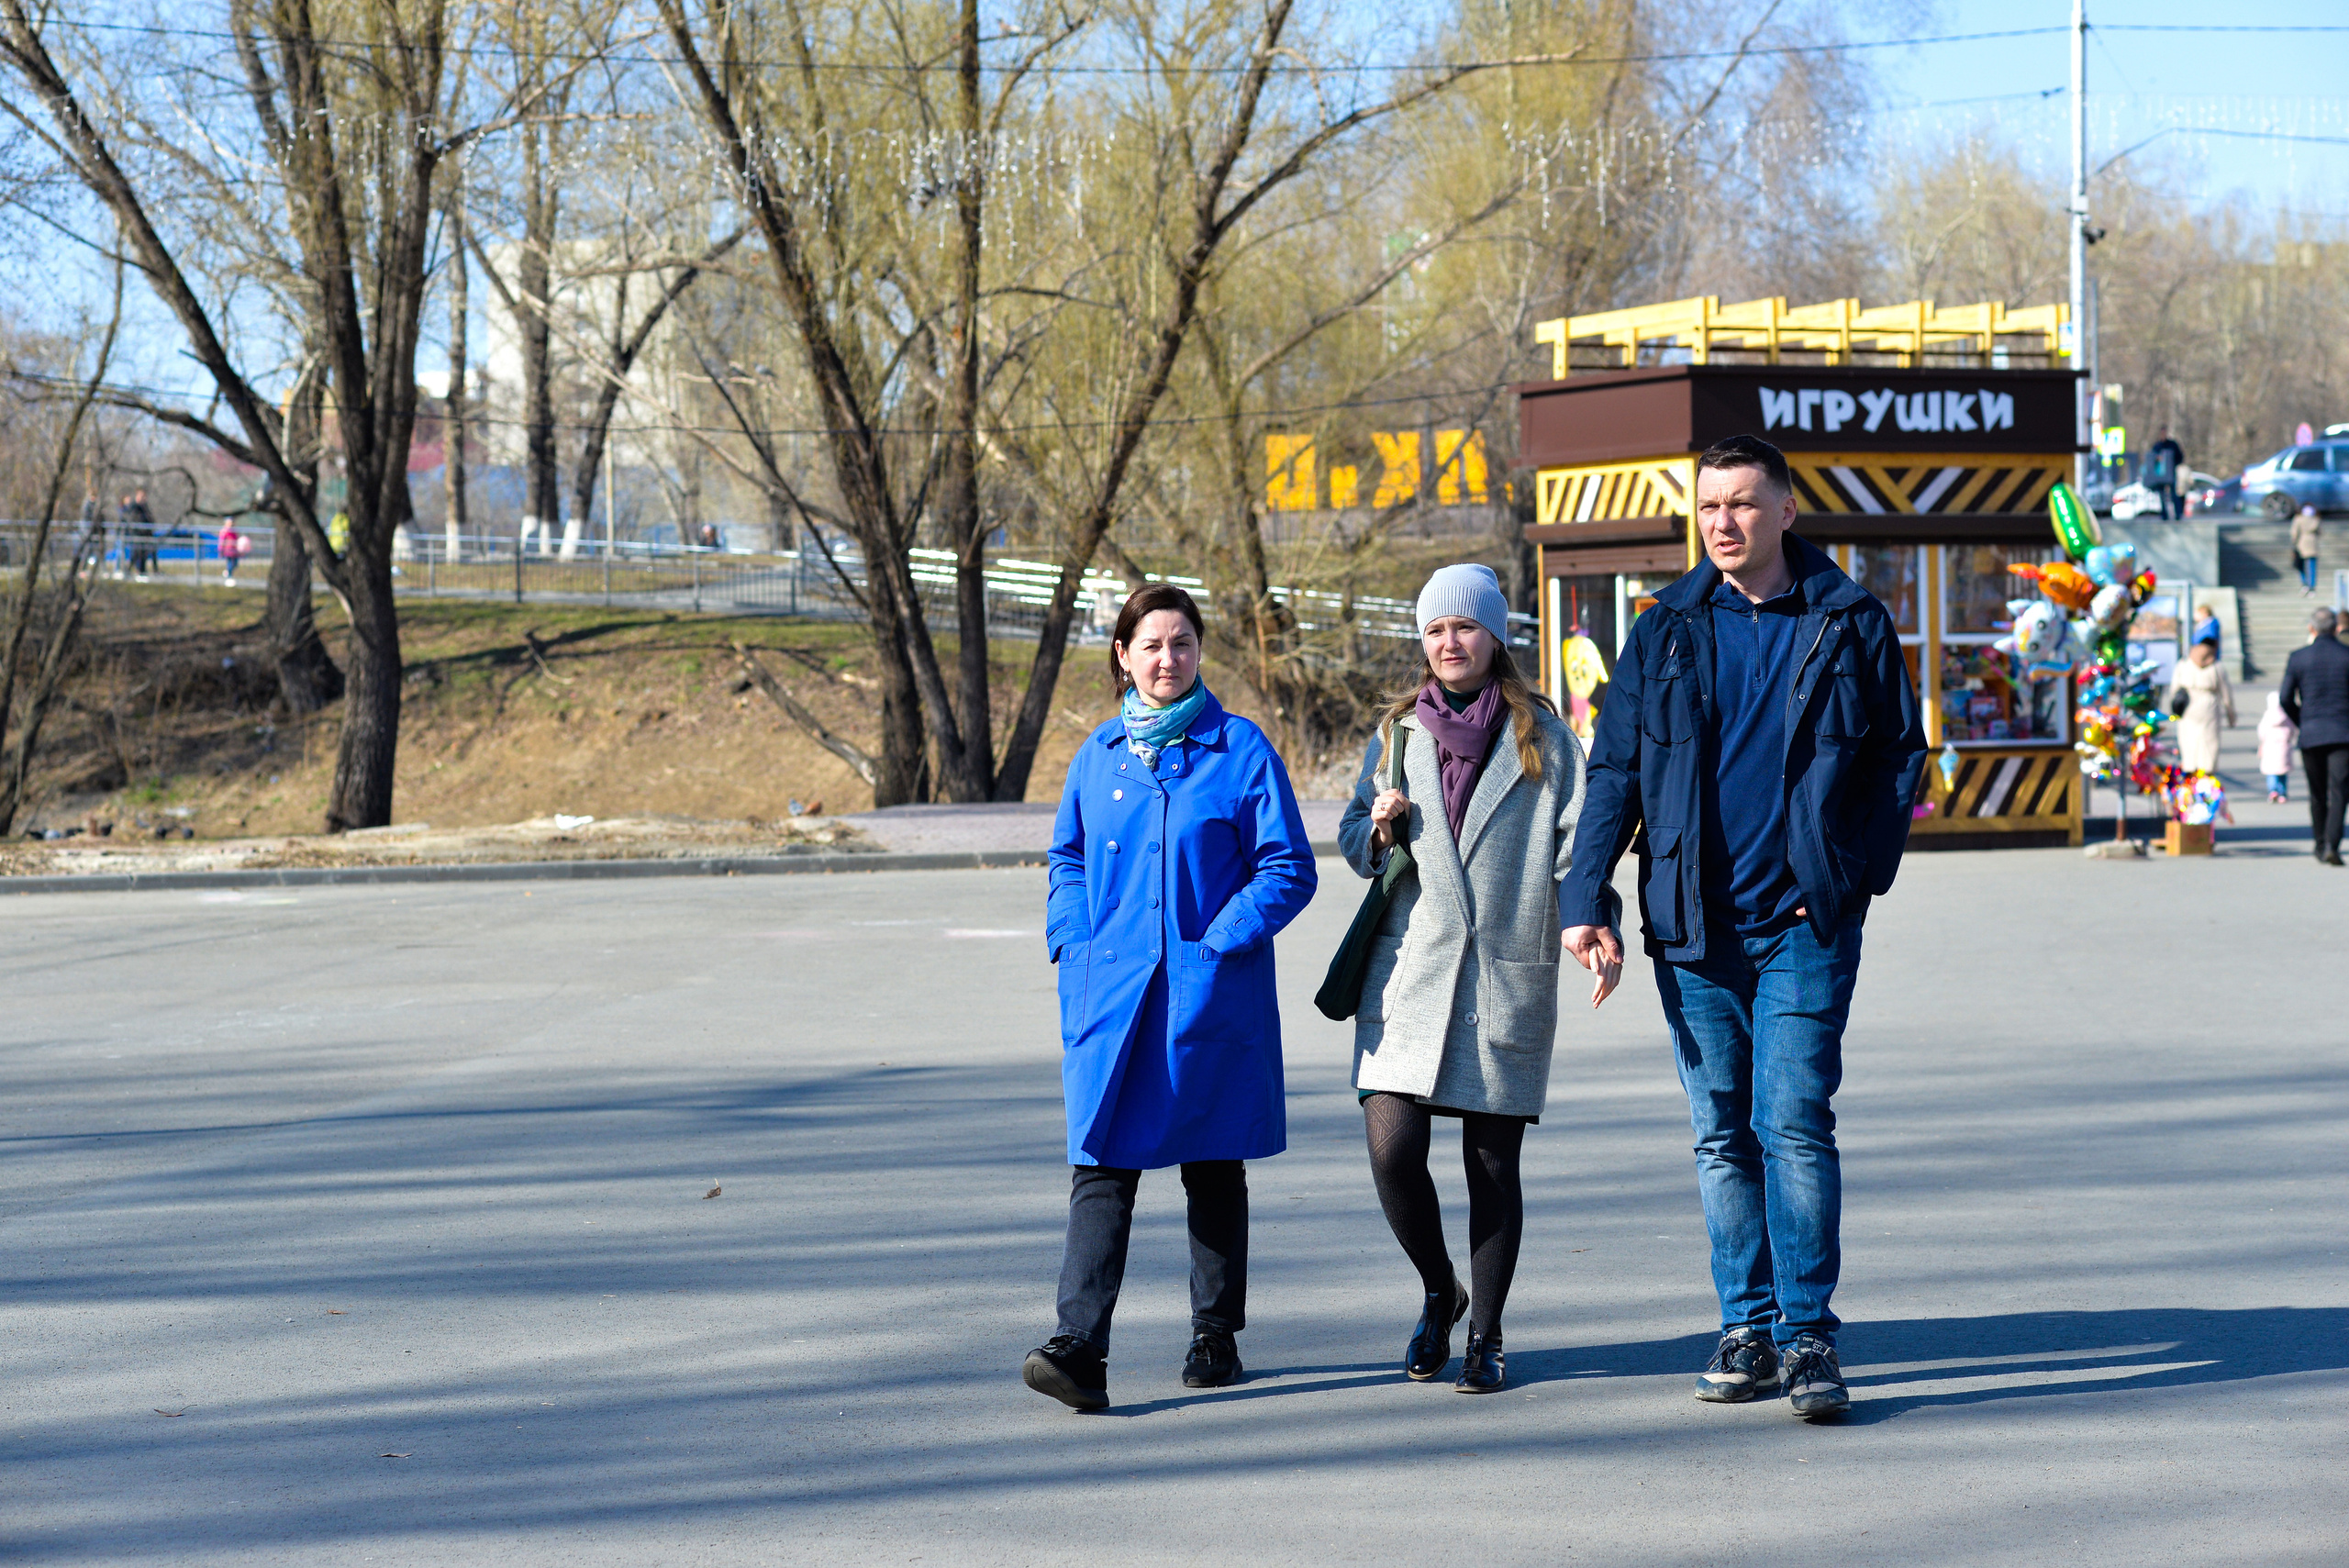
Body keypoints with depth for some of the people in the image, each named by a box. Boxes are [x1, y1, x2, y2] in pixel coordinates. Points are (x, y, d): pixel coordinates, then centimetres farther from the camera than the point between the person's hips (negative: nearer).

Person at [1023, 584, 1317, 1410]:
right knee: (1101, 1165, -9)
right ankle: (1079, 1349, -18)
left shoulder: (1241, 750, -1)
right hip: (1111, 992, 2)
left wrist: (1220, 940, -12)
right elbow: (1068, 860, 21)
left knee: (1213, 1167, 9)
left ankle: (1216, 1336, 22)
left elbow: (1289, 869, -2)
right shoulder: (1099, 755, 10)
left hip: (1209, 993, -2)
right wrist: (1074, 941, 4)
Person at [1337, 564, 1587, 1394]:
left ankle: (1485, 1335, 15)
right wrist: (1378, 828, -5)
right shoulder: (1397, 732, 13)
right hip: (1409, 973, 2)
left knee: (1493, 1163, 2)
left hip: (1507, 975, -2)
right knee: (1392, 1153, -9)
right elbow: (1355, 844, 19)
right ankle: (1439, 1293, 17)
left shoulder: (1542, 735, 5)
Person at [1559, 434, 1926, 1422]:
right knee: (1721, 1135, 7)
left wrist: (1853, 876, -4)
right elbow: (1614, 771, 6)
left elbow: (1900, 755, 7)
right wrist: (1587, 900, -3)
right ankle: (1748, 1328, 16)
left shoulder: (1849, 624, 3)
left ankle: (1808, 1334, -3)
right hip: (1693, 924, 3)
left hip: (1803, 923, -3)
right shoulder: (1667, 630, 7)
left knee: (1794, 1124, -10)